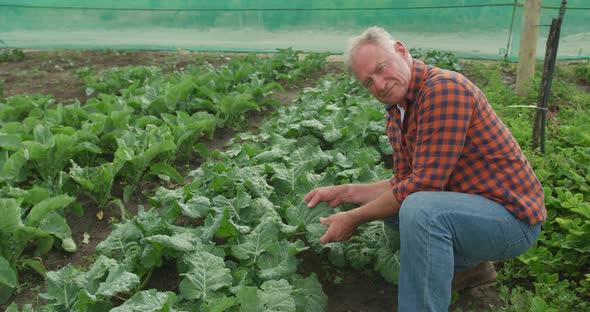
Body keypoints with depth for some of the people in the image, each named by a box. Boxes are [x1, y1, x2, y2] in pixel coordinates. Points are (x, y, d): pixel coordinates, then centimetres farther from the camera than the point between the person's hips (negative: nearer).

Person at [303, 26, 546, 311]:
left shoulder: (443, 88, -21)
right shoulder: (396, 115, 7)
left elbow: (424, 183, -25)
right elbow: (403, 182, 12)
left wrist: (354, 218, -17)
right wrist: (343, 192, 6)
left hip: (512, 214, -9)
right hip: (468, 204, 10)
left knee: (417, 208, -34)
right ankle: (468, 264, 20)